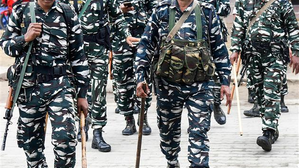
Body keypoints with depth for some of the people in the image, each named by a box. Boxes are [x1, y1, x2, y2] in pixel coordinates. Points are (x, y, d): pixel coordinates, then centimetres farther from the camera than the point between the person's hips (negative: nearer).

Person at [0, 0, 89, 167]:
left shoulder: (68, 14, 3)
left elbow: (78, 56, 6)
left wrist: (82, 94, 6)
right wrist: (25, 38, -11)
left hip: (59, 85, -2)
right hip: (28, 88, 2)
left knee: (65, 138, -17)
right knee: (30, 142, 11)